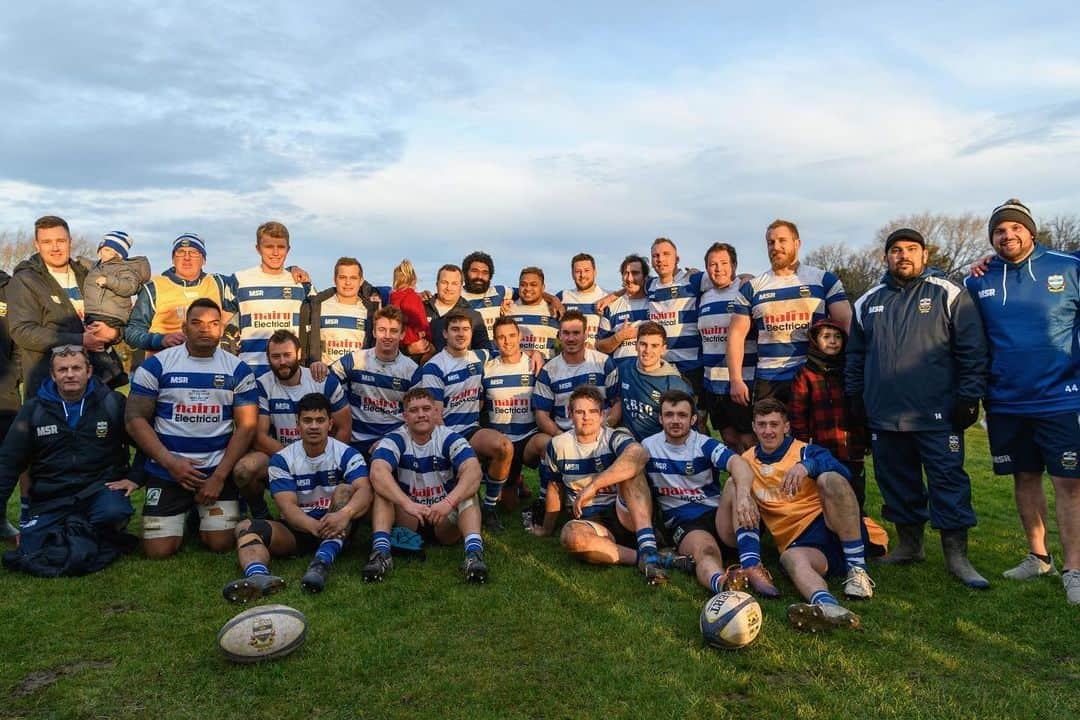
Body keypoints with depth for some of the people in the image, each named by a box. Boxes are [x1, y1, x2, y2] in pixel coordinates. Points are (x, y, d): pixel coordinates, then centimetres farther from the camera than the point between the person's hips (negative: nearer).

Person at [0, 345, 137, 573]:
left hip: (101, 488, -2)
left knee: (114, 513, -37)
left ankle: (105, 544, -3)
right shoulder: (34, 409, 7)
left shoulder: (113, 403, 1)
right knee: (30, 555, -18)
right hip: (50, 499, 3)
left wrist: (135, 477, -1)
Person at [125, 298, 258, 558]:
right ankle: (184, 514, 29)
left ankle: (204, 518, 28)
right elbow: (135, 418, -3)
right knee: (159, 551, -4)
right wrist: (170, 462, -14)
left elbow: (246, 425, -3)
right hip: (166, 471, 0)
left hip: (219, 469, 0)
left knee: (221, 544, -7)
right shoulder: (156, 366, -1)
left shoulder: (238, 370, -1)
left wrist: (219, 477, -11)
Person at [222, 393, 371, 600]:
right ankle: (259, 576, -54)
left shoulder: (347, 455, -4)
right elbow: (287, 505, -14)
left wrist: (345, 514, -45)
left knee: (345, 489, -26)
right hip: (297, 529, 2)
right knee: (245, 527, -20)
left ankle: (323, 561, -45)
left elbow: (364, 490, -22)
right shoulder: (282, 459, -1)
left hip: (335, 529, -1)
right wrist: (314, 526, -36)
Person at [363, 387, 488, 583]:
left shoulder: (449, 438, -8)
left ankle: (474, 551, -45)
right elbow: (378, 472, -29)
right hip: (407, 521, 1)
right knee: (382, 488, -22)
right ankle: (380, 550, -39)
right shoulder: (395, 440, -8)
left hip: (446, 522, 0)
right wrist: (407, 504, -45)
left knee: (467, 491, -26)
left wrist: (449, 502, -44)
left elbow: (473, 471, -26)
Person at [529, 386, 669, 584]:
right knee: (569, 535, -34)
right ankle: (641, 558, -29)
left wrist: (593, 485, -34)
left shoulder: (614, 437, -5)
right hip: (590, 522, 2)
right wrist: (547, 528, 30)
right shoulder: (558, 445, 6)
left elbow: (640, 454, -30)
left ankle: (647, 545, -41)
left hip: (625, 516, -2)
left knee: (629, 469, -29)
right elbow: (554, 488, 21)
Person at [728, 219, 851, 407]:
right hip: (767, 381, 1)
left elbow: (846, 324, 1)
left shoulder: (824, 280, 5)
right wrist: (736, 380, -3)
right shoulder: (752, 288, 8)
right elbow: (737, 334, 5)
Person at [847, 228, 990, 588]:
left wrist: (969, 396, -8)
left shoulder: (948, 295, 1)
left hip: (937, 414, -4)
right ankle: (909, 544, 25)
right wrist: (854, 396, 12)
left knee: (948, 481, -2)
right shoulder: (869, 302, 12)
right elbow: (855, 355, 18)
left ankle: (957, 555, 8)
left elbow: (972, 351, -2)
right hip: (884, 415, 4)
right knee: (897, 483, 11)